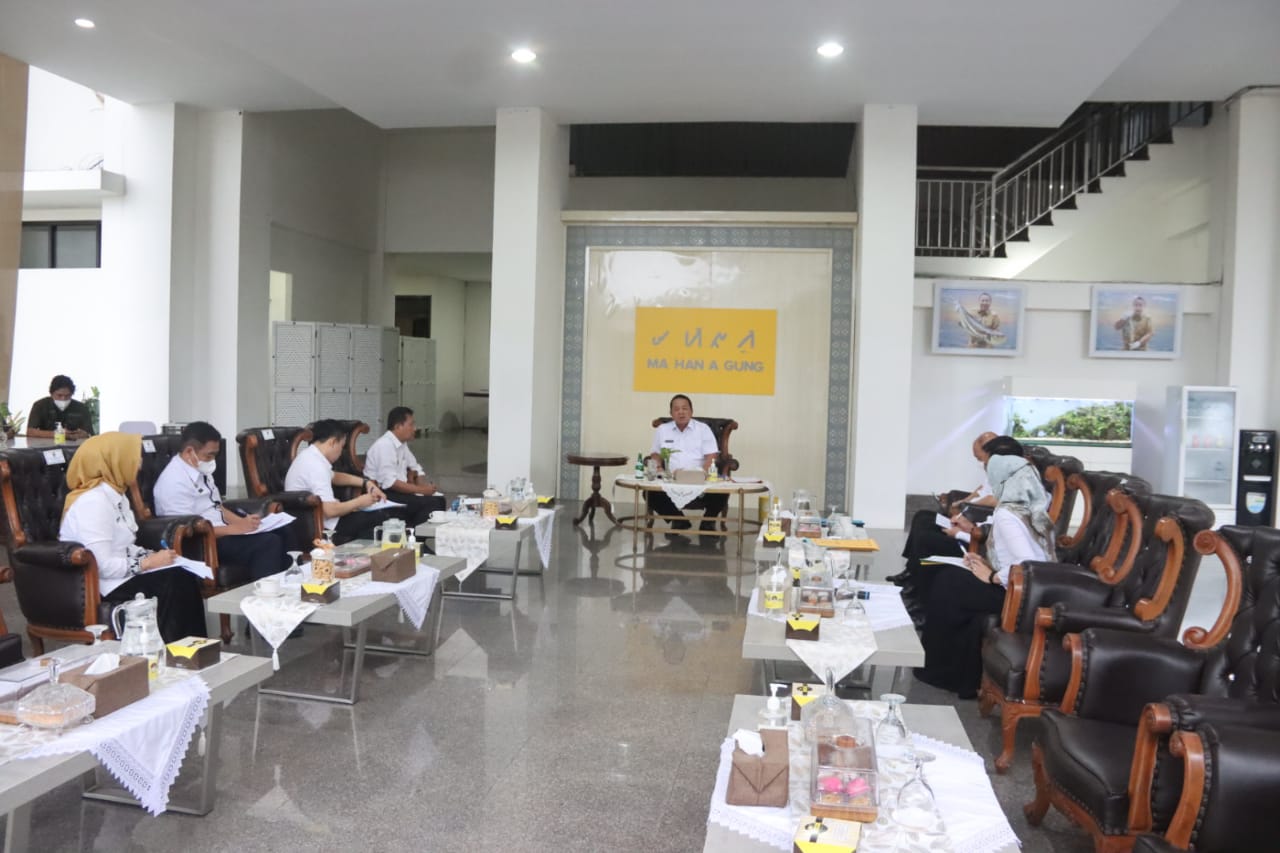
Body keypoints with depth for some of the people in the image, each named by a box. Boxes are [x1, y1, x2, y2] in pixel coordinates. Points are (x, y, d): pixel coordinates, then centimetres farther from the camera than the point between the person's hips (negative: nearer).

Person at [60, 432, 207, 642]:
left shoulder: (115, 494, 11)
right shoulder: (93, 502, -20)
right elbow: (102, 565, -25)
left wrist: (151, 555, -3)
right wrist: (148, 562, -17)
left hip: (121, 576, 9)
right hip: (102, 587, -9)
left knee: (186, 578, -13)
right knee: (174, 584, -22)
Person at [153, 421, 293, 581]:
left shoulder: (201, 470, 12)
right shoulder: (175, 481, -18)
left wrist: (242, 521, 1)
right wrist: (235, 528, -21)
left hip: (220, 532, 10)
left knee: (281, 534, -8)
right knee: (268, 543, -26)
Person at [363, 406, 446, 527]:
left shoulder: (401, 444, 9)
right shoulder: (384, 445, -19)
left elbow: (415, 467, 22)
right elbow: (389, 482, -25)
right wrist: (421, 489, -22)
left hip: (398, 489, 9)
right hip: (384, 495, -9)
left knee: (438, 498, -3)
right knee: (432, 503, -20)